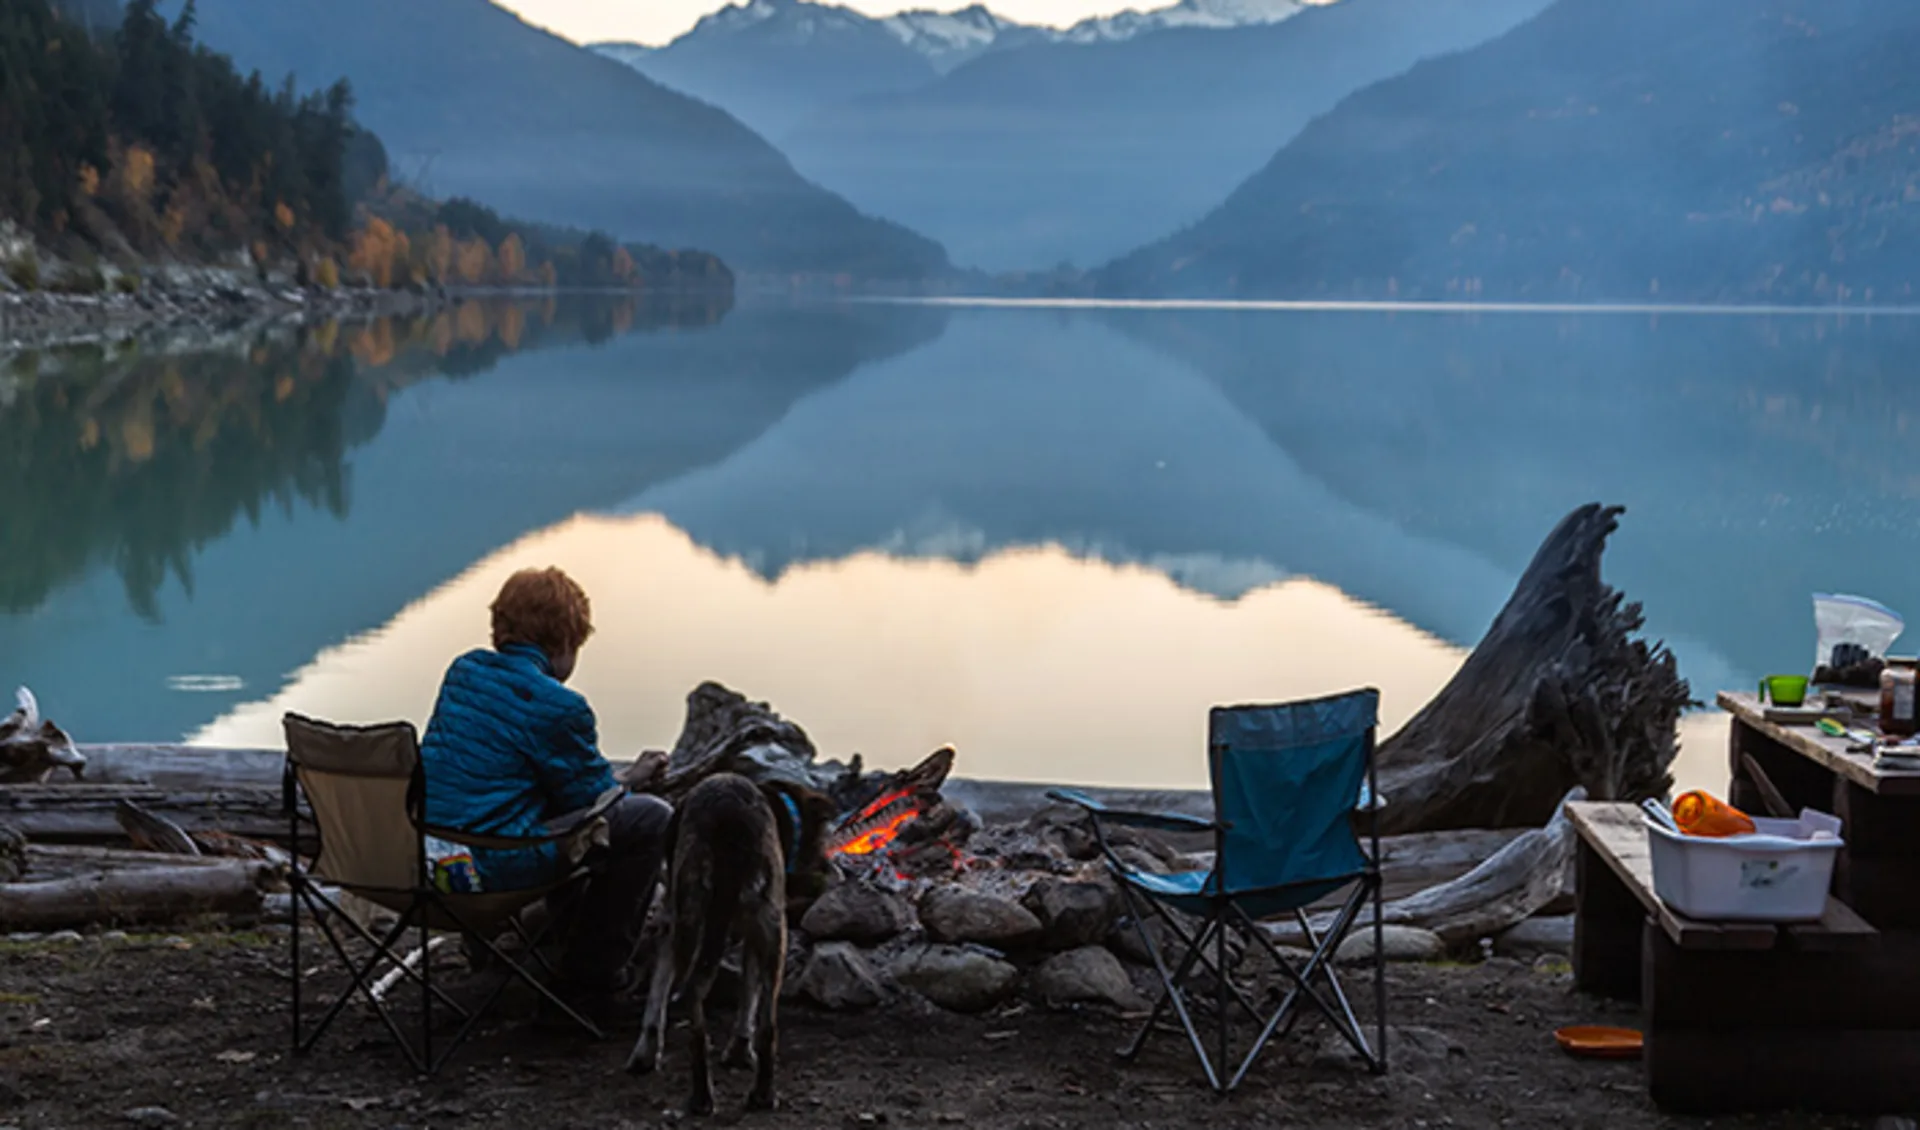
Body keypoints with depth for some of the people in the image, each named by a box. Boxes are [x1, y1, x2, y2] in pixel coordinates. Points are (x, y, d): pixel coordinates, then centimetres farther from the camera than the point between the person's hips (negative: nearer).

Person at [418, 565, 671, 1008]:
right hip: (491, 864, -9)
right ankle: (590, 974, 8)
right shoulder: (559, 706, -13)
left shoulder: (464, 670, 11)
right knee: (651, 817, 1)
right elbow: (595, 799, -1)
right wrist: (633, 779, 21)